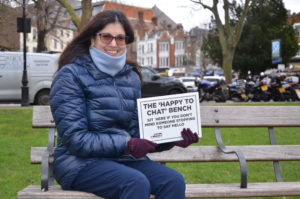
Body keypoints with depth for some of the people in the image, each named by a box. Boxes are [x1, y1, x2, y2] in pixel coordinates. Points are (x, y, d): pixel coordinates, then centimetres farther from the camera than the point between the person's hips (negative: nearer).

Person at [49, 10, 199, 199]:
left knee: (174, 180, -21)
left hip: (124, 159, 5)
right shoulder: (71, 75, -6)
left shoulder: (131, 77, 11)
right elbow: (75, 139, -14)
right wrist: (125, 145, -21)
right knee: (137, 182, -32)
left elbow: (137, 132, 9)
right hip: (82, 162, -5)